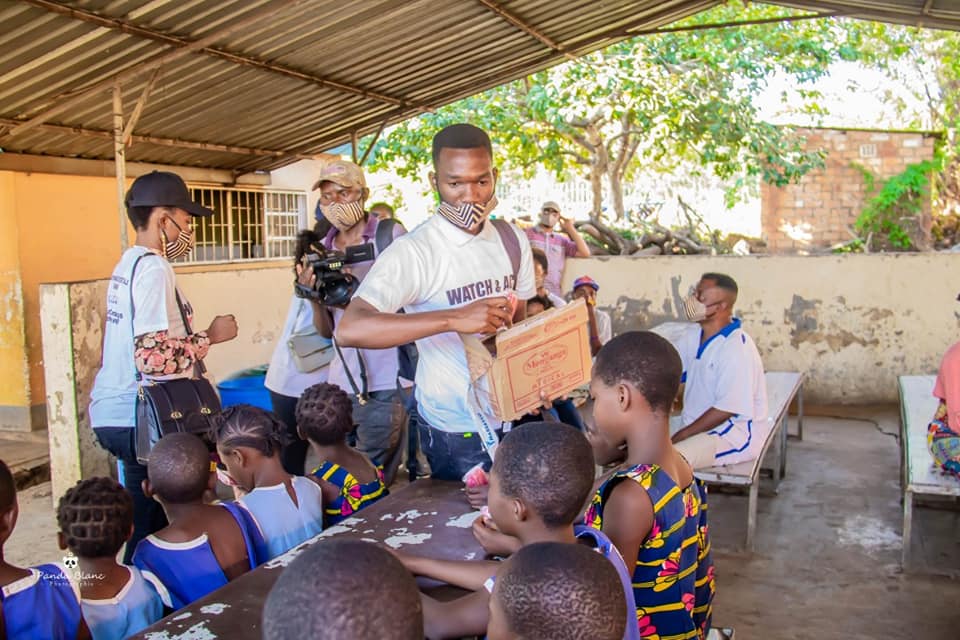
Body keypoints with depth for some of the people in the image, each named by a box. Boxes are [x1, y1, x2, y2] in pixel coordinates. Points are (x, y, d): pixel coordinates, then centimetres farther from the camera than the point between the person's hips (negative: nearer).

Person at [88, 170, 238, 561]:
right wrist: (209, 337, -11)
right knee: (152, 527, 1)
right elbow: (154, 356, -24)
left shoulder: (127, 264, 13)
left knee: (144, 519, 15)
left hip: (112, 412, 9)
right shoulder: (153, 268, -15)